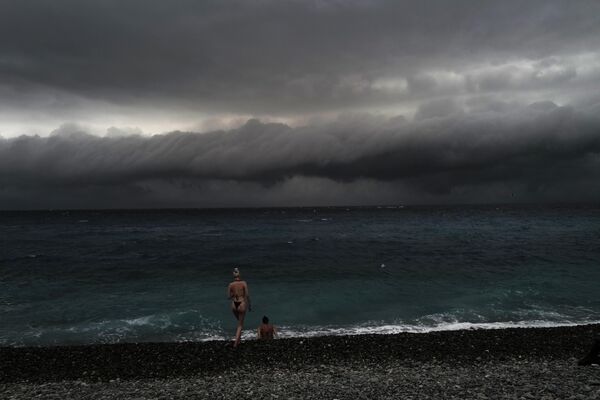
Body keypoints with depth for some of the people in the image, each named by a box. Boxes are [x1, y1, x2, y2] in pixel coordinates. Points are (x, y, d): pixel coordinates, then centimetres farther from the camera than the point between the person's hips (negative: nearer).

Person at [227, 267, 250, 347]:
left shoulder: (231, 284, -2)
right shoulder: (244, 283, -8)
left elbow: (229, 296, 0)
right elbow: (247, 295, -9)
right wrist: (249, 305, 1)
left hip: (234, 305, 3)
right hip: (242, 304, -3)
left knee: (239, 322, 28)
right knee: (240, 325, 7)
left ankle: (239, 339, 32)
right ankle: (236, 342, -5)